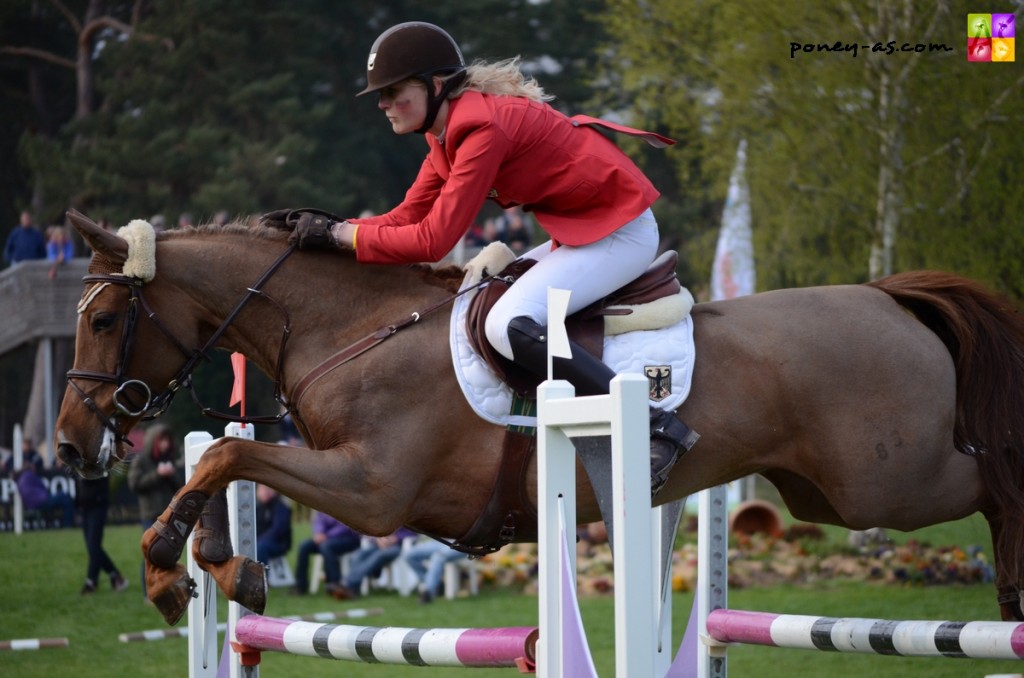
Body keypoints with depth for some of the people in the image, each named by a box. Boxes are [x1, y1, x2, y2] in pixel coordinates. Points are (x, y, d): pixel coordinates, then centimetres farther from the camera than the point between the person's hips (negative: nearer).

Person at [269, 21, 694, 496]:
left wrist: (339, 235, -15)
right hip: (583, 231, 11)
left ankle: (656, 426, -24)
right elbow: (407, 219, 10)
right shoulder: (446, 132, 9)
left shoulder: (483, 127, -22)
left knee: (508, 325, -24)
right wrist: (323, 225, -1)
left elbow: (432, 241, -22)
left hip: (620, 232, -11)